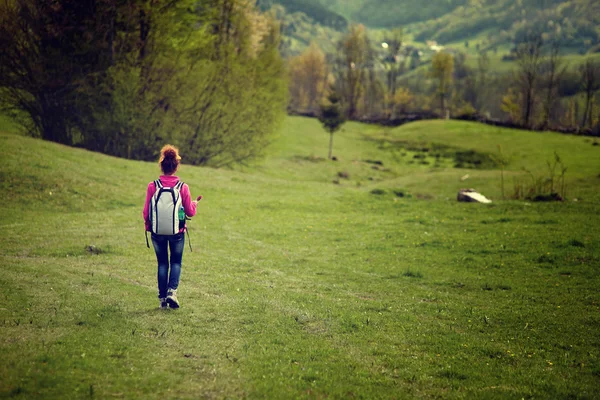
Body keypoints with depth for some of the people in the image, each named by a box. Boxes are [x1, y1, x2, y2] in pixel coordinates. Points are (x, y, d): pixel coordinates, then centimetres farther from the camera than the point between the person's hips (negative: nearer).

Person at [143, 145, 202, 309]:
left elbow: (146, 212, -5)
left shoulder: (152, 186, -10)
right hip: (177, 232, 0)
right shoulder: (183, 187, -10)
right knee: (176, 262, 16)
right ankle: (172, 291, -5)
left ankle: (162, 297, 15)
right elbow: (190, 212, -3)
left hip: (157, 232, 1)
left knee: (162, 263, 15)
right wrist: (195, 203, 19)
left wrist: (147, 226, 15)